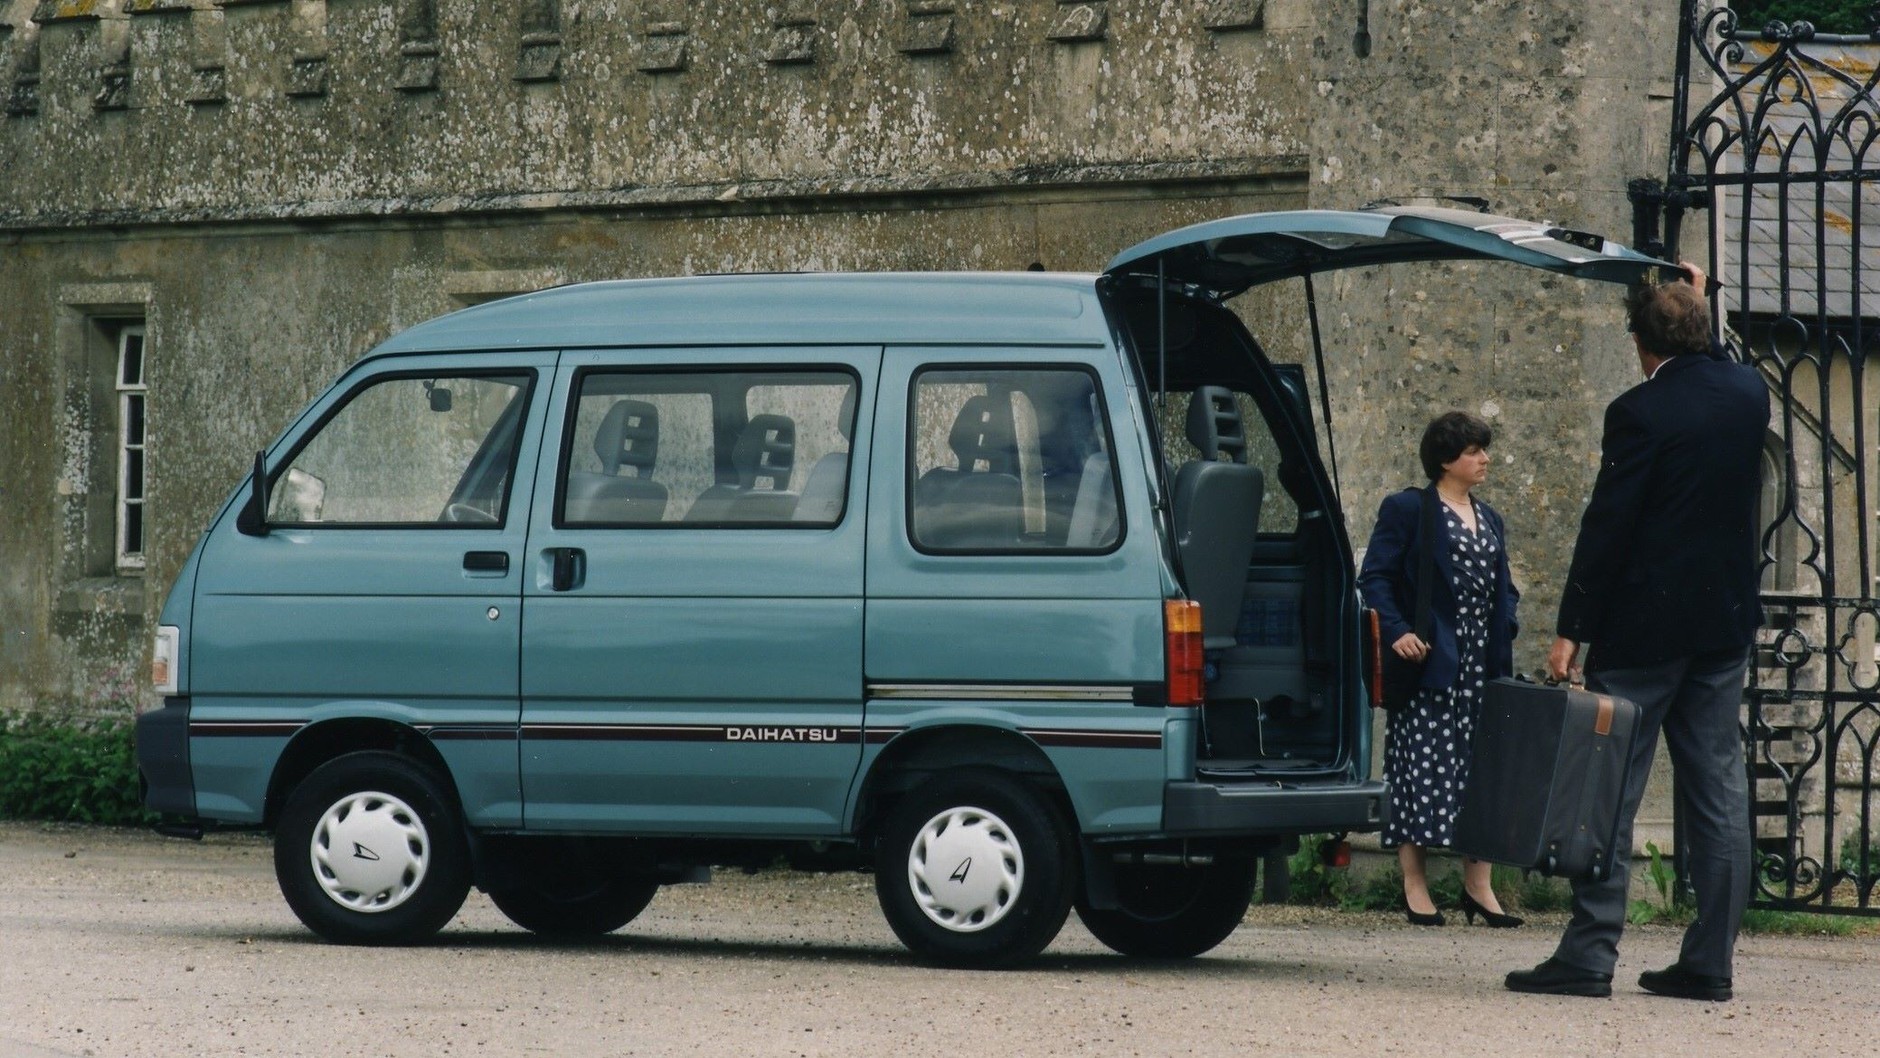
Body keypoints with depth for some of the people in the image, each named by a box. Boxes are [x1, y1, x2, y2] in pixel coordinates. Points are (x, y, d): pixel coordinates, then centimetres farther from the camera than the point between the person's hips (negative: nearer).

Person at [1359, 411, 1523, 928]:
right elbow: (1375, 576, -6)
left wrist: (1504, 629, 5)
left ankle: (1478, 886, 8)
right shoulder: (1407, 510, -2)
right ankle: (1415, 886, -1)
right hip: (1430, 663, -6)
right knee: (1422, 770, -6)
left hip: (1483, 668, 7)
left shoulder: (1488, 519, 19)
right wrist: (1396, 632, -19)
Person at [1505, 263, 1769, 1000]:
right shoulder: (1747, 394, 5)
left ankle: (1590, 953, -5)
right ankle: (1709, 960, 6)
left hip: (1644, 627, -6)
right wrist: (1696, 312, 29)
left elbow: (1607, 526, -13)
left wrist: (1572, 629, -10)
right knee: (1717, 790, 7)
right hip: (1726, 624, 6)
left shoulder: (1641, 412, -14)